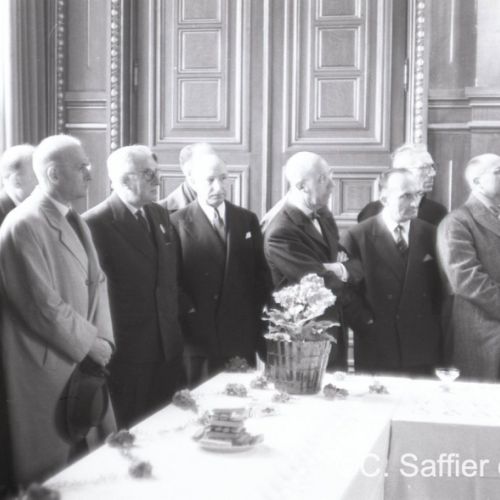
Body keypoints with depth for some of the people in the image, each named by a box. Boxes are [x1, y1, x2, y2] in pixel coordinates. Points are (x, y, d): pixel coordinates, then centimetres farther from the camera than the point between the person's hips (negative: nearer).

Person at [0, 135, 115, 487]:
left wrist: (104, 339, -1)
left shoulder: (75, 221, 12)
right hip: (48, 368, -8)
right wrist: (90, 343, -11)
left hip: (86, 361, 8)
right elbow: (42, 305, -21)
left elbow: (96, 282, 13)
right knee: (57, 474, 5)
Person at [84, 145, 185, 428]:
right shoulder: (95, 223, -14)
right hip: (127, 350, -6)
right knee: (130, 430, 5)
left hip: (168, 345, 7)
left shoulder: (160, 215, 10)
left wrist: (174, 319, 13)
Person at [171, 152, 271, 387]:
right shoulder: (179, 222, -3)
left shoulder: (247, 220, 10)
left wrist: (259, 318, 5)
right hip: (197, 337, -3)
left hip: (242, 335, 3)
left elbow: (261, 272, 11)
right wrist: (188, 311, -12)